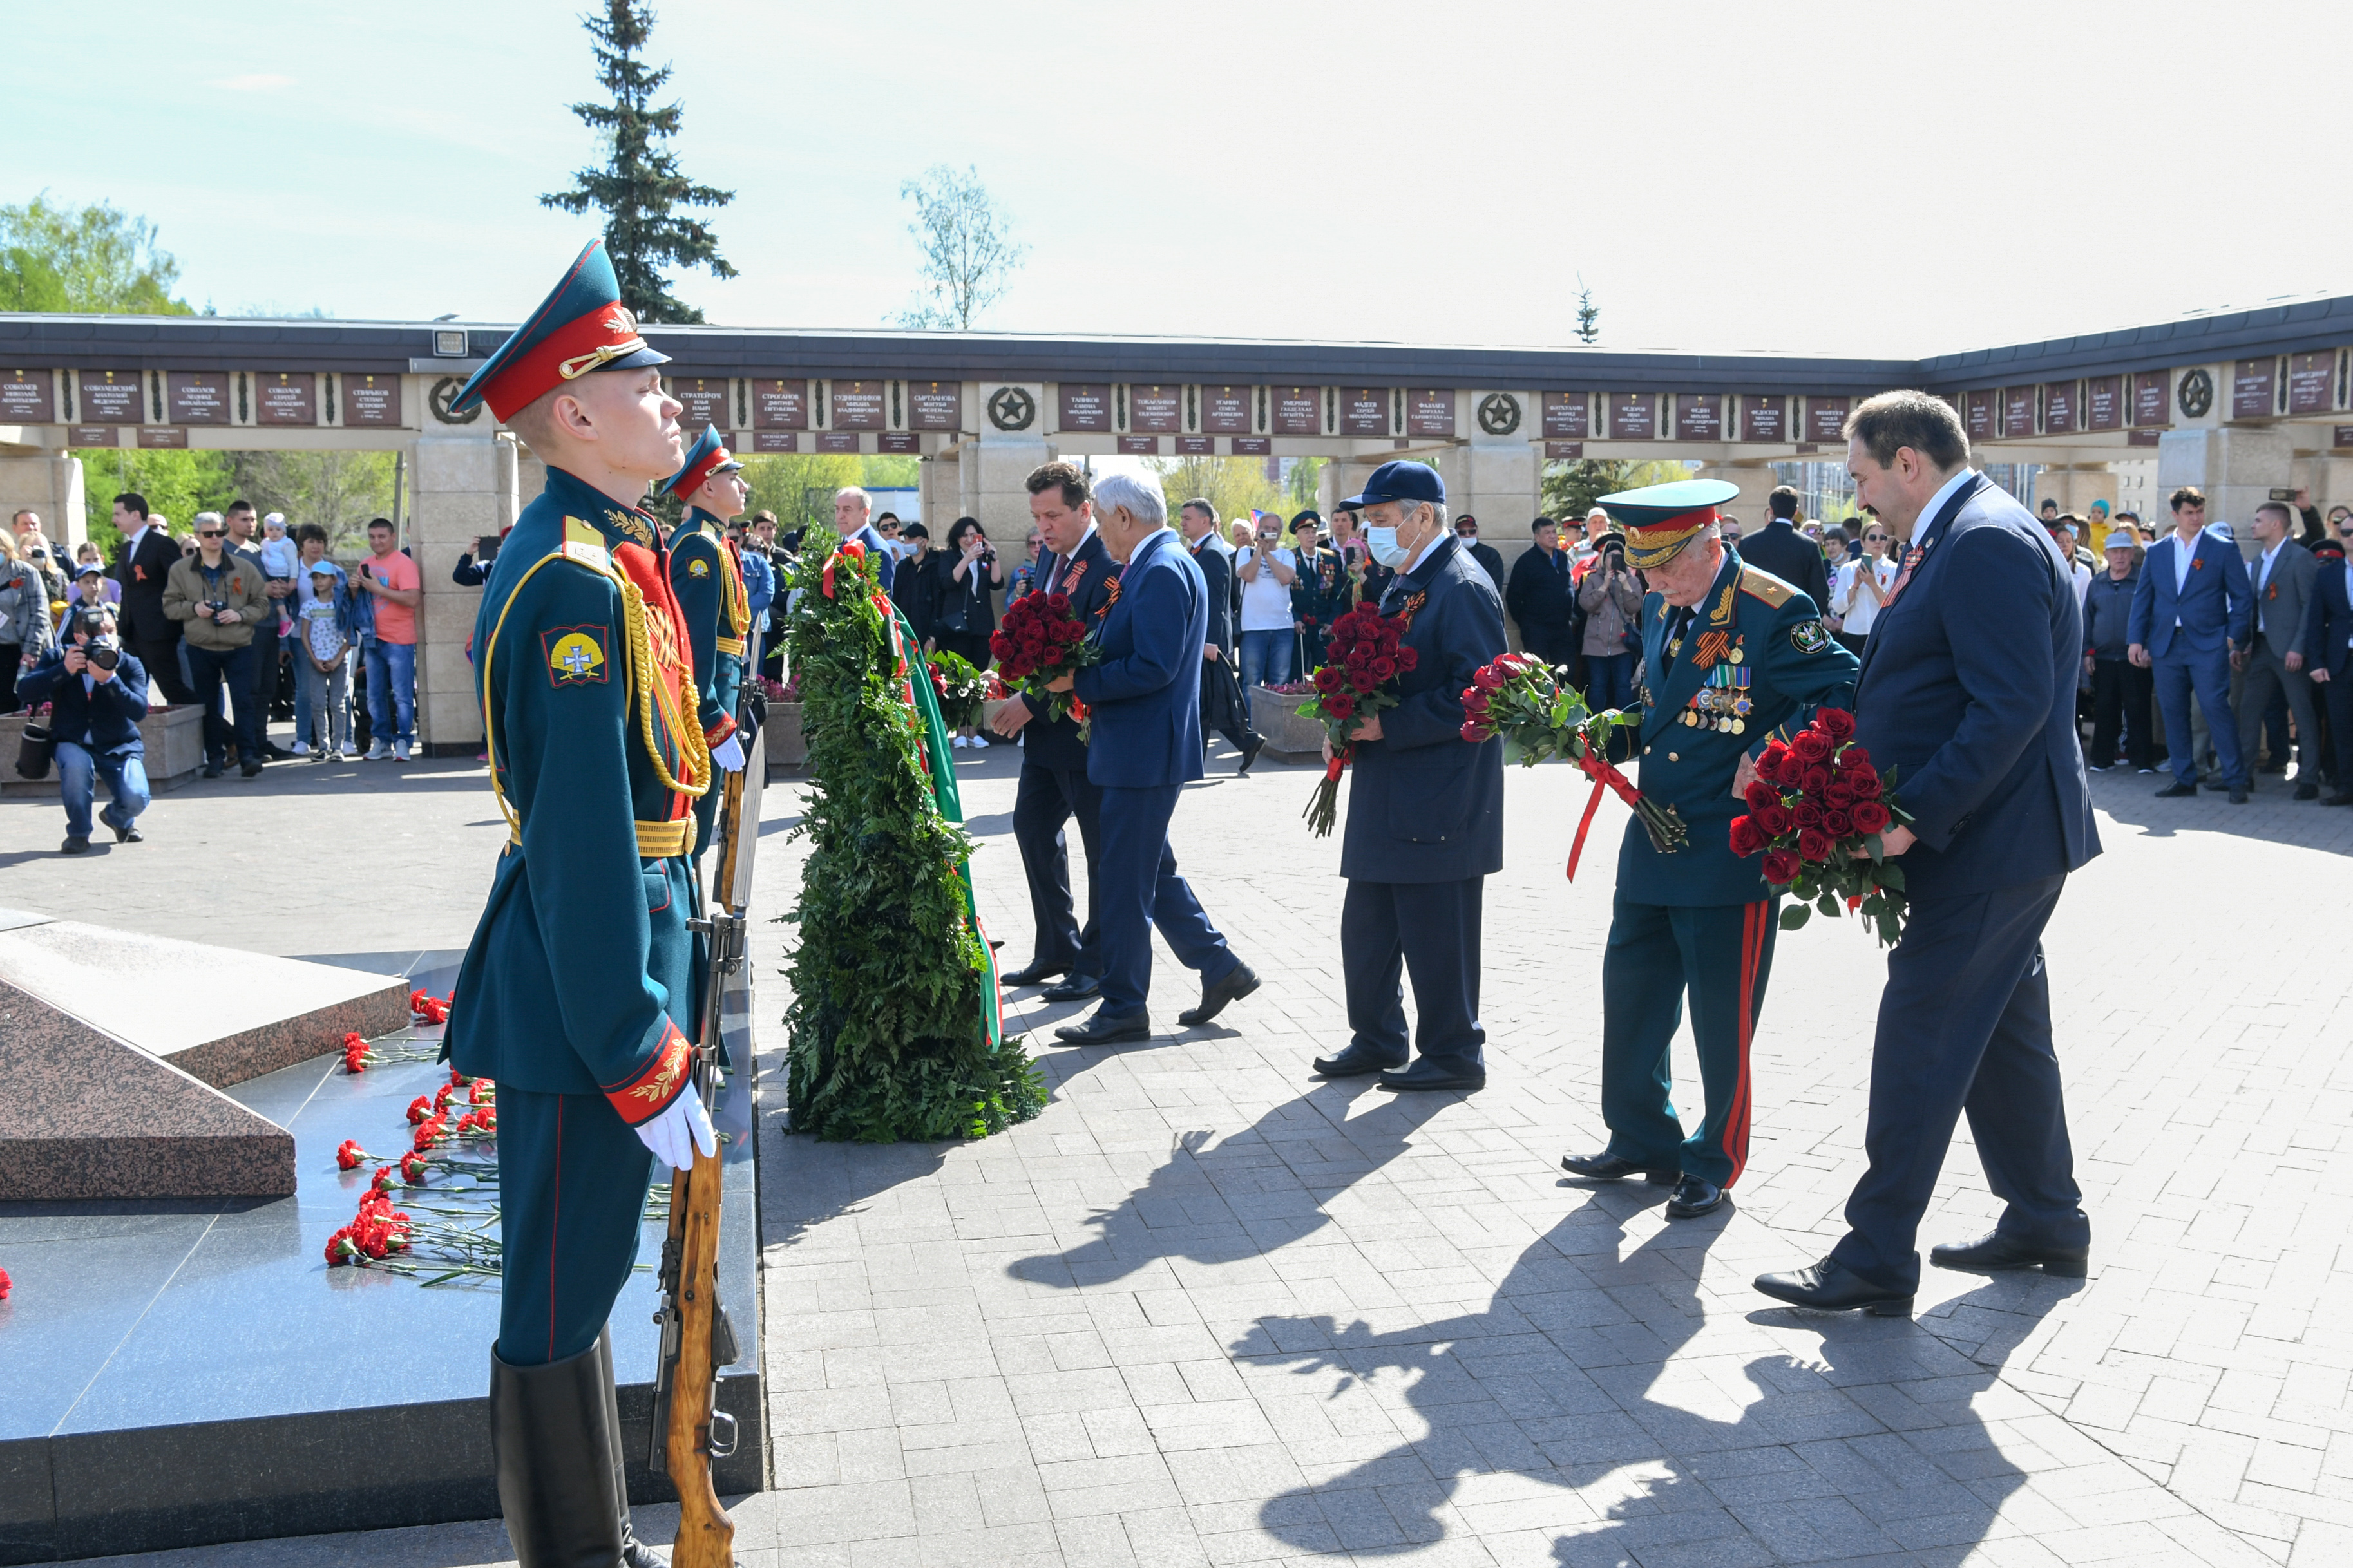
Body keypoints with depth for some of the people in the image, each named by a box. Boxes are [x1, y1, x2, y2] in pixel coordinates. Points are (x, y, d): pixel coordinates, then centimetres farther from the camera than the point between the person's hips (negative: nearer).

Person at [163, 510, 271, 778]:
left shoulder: (244, 568, 4)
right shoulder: (180, 569, 5)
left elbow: (262, 604, 7)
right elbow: (169, 606, 7)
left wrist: (240, 615, -11)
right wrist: (193, 608, -12)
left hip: (239, 648, -1)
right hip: (200, 649, 1)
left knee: (244, 701, -7)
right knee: (208, 705, 6)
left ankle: (248, 755, -5)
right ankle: (215, 757, 14)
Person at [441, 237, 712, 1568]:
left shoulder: (614, 557, 12)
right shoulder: (576, 582, -20)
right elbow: (583, 845, -24)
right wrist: (645, 1062, -22)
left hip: (624, 939, 10)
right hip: (584, 991, -10)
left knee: (585, 1271, 21)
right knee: (561, 1302, 4)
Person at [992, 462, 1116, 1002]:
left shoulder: (1108, 567, -19)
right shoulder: (1054, 556, 10)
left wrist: (1032, 704, -19)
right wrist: (1019, 693, 2)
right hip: (1047, 726, 10)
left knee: (1102, 847, 2)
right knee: (1033, 828, 16)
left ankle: (1097, 966, 12)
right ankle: (1057, 948, 29)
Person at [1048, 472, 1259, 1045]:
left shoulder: (1162, 571, -18)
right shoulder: (1154, 566, 13)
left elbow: (1153, 668, -25)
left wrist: (1079, 680, -17)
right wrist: (1088, 684, 6)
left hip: (1145, 754, -10)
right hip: (1143, 749, 11)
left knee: (1124, 882, -1)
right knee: (1153, 871, 19)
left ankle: (1123, 1009, 9)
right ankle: (1220, 969, 27)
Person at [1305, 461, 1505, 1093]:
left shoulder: (1463, 588, -15)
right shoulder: (1403, 585, 15)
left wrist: (1388, 727, -21)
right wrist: (1351, 726, 6)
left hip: (1438, 802, -10)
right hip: (1388, 796, 10)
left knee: (1435, 934, 0)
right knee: (1367, 927, 16)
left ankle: (1453, 1053, 15)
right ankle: (1377, 1040, 30)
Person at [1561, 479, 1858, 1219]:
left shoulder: (1776, 611, -15)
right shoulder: (1660, 608, 9)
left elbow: (1842, 694, -15)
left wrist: (1771, 757, -25)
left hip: (1731, 850, -8)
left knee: (1721, 1017, 3)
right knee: (1632, 990, 15)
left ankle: (1714, 1163, 21)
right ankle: (1642, 1140, 32)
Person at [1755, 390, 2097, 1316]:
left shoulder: (1986, 542, -19)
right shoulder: (1959, 538, 14)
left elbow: (2014, 706, -25)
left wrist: (1915, 815, -25)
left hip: (1985, 849, -10)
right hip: (1986, 837, 10)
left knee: (1920, 1047, -4)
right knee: (2004, 1034, 19)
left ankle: (1876, 1262, 4)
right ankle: (2047, 1222, 32)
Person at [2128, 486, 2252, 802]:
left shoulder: (2223, 549, 2)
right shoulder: (2156, 551, 11)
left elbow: (2241, 598, 1)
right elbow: (2142, 598, 12)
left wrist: (2234, 639, -7)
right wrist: (2136, 640, 3)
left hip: (2208, 645, -3)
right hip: (2166, 645, 3)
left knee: (2216, 709, -9)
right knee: (2173, 714, 5)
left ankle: (2236, 780, -1)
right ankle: (2184, 779, 15)